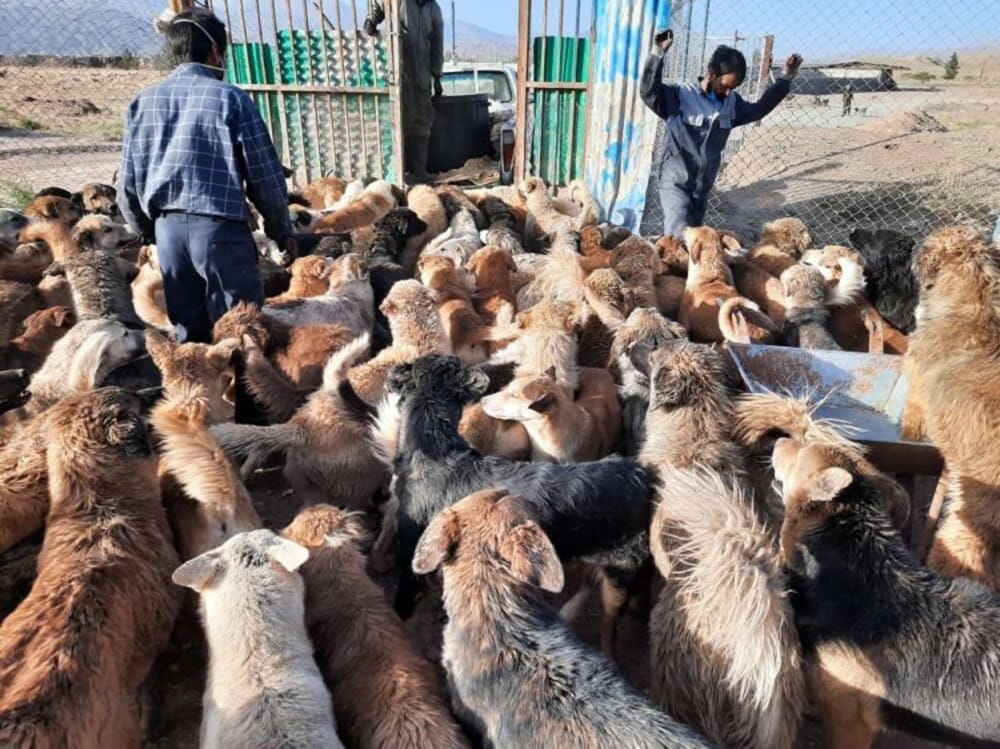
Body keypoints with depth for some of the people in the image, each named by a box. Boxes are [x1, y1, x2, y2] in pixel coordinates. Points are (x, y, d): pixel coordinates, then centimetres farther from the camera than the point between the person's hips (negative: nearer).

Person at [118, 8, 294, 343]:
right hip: (220, 227, -5)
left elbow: (128, 183, 13)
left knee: (188, 335, 14)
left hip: (168, 227, 5)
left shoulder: (143, 102, 11)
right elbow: (266, 175, -3)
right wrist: (282, 230, 9)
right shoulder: (231, 98, -3)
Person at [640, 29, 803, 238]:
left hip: (703, 187, 7)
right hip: (675, 183, -7)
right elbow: (648, 91, -24)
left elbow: (759, 108, 23)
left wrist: (785, 78, 18)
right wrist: (658, 54, -34)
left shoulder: (732, 103, 8)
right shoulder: (680, 95, -11)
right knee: (679, 238, -20)